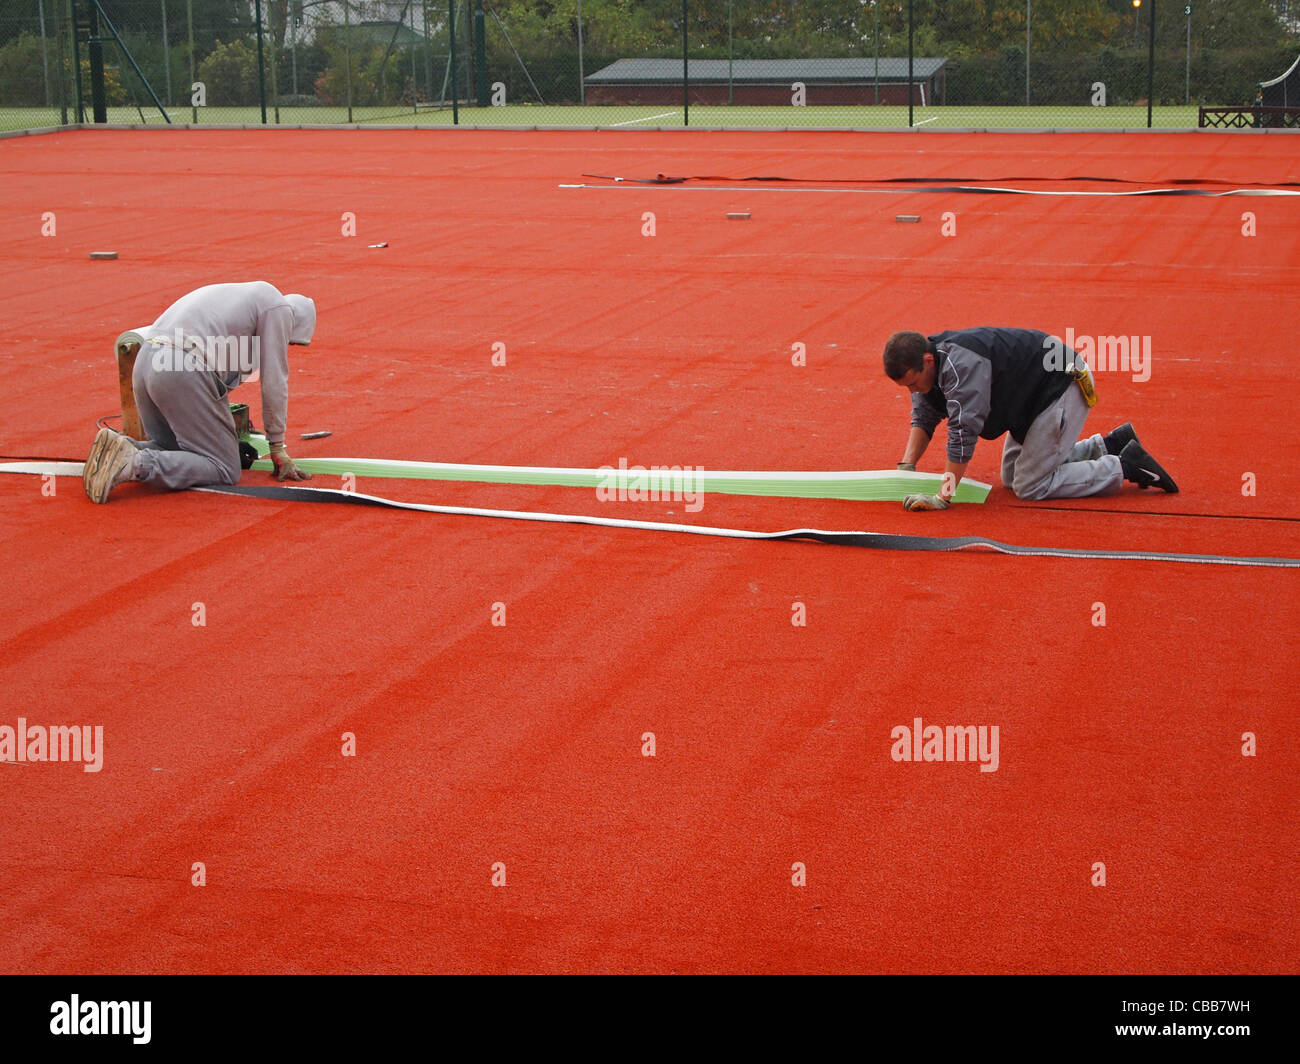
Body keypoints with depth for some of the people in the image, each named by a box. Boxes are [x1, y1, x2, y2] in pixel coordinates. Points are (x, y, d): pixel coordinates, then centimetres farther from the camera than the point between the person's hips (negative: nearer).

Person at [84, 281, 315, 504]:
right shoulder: (279, 308, 10)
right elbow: (274, 381, 6)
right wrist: (278, 447, 13)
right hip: (184, 373, -9)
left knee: (171, 452, 25)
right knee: (224, 471, -3)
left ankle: (122, 448, -2)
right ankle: (135, 463, -20)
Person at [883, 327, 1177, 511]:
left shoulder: (960, 363, -33)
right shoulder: (927, 361, -3)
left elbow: (963, 431, -36)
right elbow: (924, 418, 7)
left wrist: (942, 498, -35)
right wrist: (906, 466, -7)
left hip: (1062, 388, -10)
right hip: (1034, 394, 10)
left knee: (1030, 486, -8)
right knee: (1012, 476, 18)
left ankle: (1125, 466, 0)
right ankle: (1108, 446, 22)